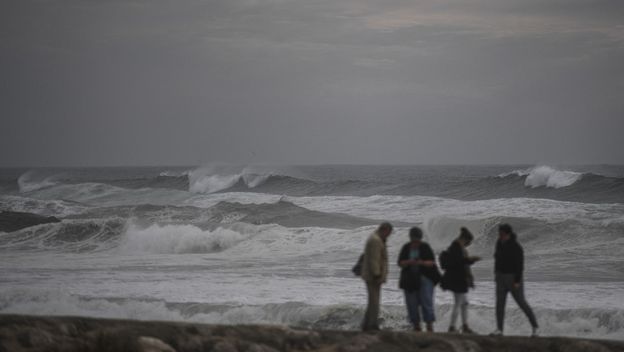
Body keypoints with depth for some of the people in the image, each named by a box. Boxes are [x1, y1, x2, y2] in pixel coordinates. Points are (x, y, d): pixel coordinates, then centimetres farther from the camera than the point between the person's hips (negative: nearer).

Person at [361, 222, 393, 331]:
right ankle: (373, 326, -9)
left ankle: (366, 325, 14)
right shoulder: (376, 240, -17)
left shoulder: (374, 239, 17)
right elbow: (374, 260, -23)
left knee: (373, 301, 12)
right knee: (374, 301, -9)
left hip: (372, 277, 11)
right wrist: (377, 275, -23)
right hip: (373, 277, -11)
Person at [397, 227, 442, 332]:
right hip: (409, 280, 2)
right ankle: (416, 326, 8)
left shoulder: (425, 247, 1)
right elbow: (400, 263, 2)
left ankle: (430, 326, -12)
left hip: (424, 279, -2)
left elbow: (432, 262, -2)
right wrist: (409, 262, -18)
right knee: (412, 304, 0)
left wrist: (422, 263, -22)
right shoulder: (406, 248, 6)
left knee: (427, 302, -10)